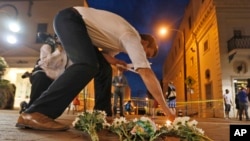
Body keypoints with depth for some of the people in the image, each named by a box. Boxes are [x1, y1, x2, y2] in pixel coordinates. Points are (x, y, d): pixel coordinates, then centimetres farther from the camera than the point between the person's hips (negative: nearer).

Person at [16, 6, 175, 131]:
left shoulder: (127, 37, 13)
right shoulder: (133, 39, -15)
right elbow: (147, 73, -22)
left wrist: (110, 58, -3)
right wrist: (166, 109, -18)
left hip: (76, 22, 10)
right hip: (70, 18, -10)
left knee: (104, 69, 3)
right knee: (88, 65, -32)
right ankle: (34, 113, -35)